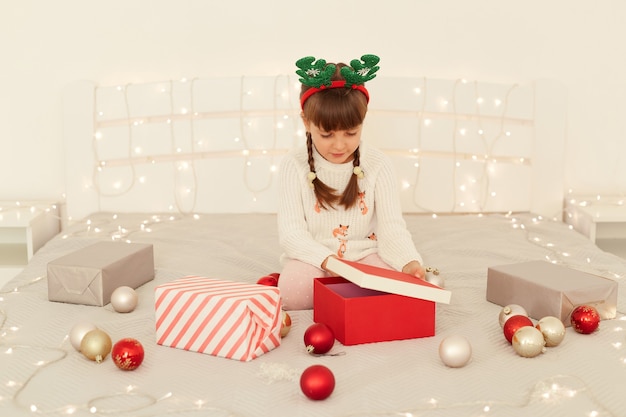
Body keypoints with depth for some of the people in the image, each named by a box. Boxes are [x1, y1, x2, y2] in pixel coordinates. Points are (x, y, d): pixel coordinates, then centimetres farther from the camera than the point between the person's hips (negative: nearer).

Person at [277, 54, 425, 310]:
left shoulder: (377, 165, -3)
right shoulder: (294, 165, -6)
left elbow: (392, 228, -8)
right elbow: (291, 231, -11)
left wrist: (409, 262, -30)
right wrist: (327, 260, -30)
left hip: (365, 256, 2)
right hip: (313, 258, -1)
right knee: (292, 288, -34)